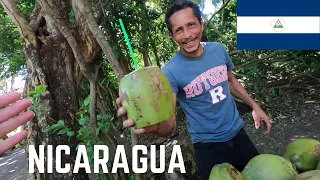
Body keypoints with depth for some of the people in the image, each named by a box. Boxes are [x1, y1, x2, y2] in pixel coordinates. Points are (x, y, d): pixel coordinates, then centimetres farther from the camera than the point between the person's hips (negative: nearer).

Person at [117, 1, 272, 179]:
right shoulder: (171, 72, -23)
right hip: (208, 146, -5)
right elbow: (169, 125, -30)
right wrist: (154, 125, -53)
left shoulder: (218, 49, -7)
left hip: (238, 133, 5)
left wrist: (255, 106, 7)